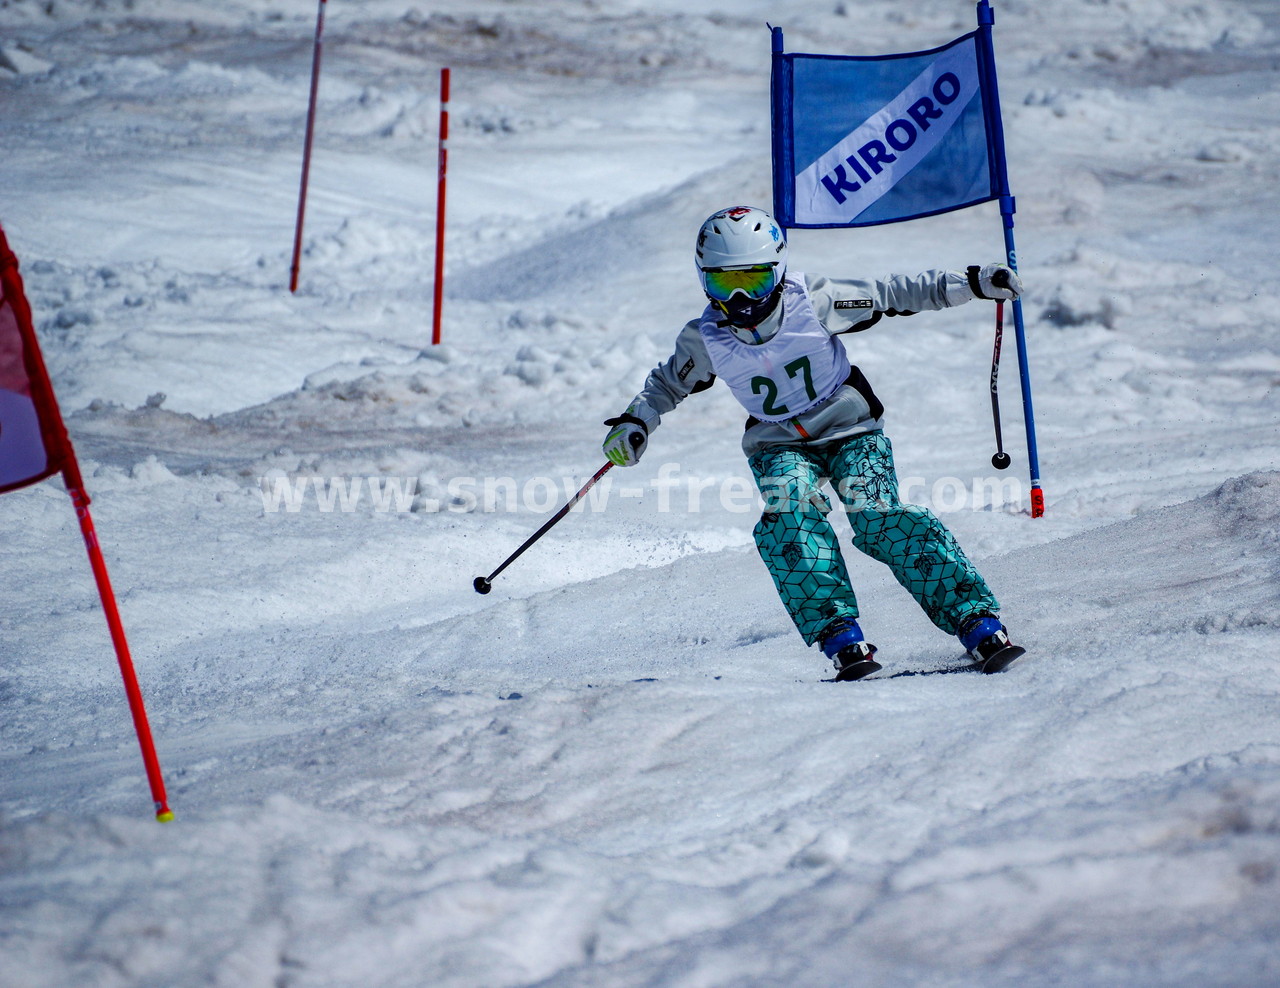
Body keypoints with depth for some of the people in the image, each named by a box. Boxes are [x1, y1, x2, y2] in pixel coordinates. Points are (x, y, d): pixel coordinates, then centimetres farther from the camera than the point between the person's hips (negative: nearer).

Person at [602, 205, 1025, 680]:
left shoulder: (812, 301, -17)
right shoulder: (705, 339, -11)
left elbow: (892, 295, -7)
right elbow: (669, 383, 10)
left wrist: (973, 283, -8)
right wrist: (634, 422, -5)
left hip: (851, 430, -2)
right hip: (780, 446, 2)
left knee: (878, 519, -24)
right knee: (791, 516, -30)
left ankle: (979, 623, -26)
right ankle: (841, 637, -31)